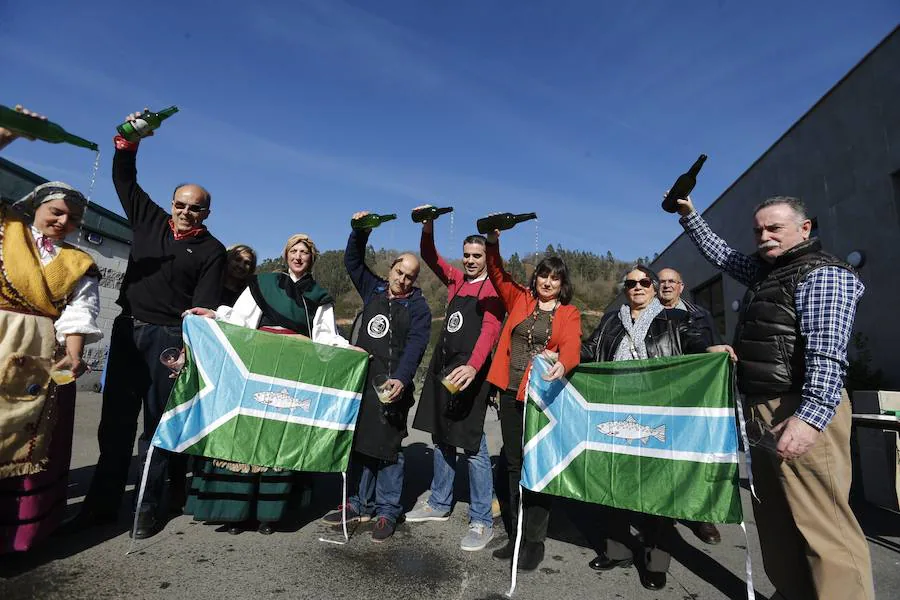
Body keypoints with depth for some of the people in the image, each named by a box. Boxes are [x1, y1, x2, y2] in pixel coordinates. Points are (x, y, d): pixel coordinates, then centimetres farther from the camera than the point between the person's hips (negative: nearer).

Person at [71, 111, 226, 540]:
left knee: (158, 423, 2)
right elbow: (123, 179, 20)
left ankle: (150, 506, 13)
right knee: (115, 420, 9)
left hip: (169, 338, -4)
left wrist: (188, 345, -19)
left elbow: (204, 306, -8)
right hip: (127, 330, 5)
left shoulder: (212, 251, -2)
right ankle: (102, 502, 20)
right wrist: (128, 141, 6)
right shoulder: (149, 220, 12)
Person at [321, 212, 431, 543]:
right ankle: (362, 505, 25)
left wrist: (401, 379, -27)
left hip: (391, 385, -5)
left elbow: (414, 347, -13)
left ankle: (387, 512, 13)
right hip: (360, 379, 5)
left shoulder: (418, 308, -1)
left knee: (387, 448, -1)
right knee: (360, 443, 11)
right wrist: (360, 232, 5)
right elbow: (353, 261, 20)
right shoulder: (373, 289, 14)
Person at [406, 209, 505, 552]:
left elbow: (489, 331, -20)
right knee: (441, 437, 16)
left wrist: (472, 367, -36)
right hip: (441, 367, 7)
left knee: (472, 446, -3)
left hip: (470, 372, -7)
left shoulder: (492, 289, -6)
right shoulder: (455, 280, 13)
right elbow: (429, 255, 19)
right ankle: (439, 505, 32)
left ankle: (482, 522, 10)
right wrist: (428, 225, 0)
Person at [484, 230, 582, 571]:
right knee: (513, 464, 12)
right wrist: (493, 244, -16)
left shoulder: (569, 313, 3)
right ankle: (515, 534, 26)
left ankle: (535, 541, 17)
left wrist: (562, 364, -37)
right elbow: (498, 275, 1)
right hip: (510, 392, 4)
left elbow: (571, 345, -14)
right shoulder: (520, 300, 11)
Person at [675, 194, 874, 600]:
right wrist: (689, 215, 28)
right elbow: (719, 253, 32)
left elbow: (826, 354, -21)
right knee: (775, 517, 14)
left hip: (798, 411, -9)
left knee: (820, 522, -7)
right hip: (762, 409, 9)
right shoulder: (765, 269, 17)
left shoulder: (822, 274, -10)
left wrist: (809, 416, -29)